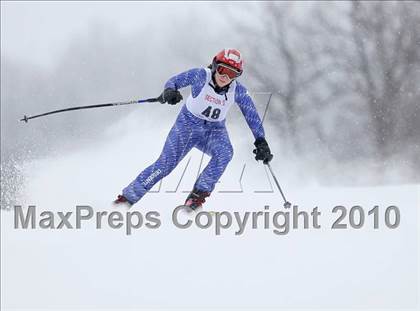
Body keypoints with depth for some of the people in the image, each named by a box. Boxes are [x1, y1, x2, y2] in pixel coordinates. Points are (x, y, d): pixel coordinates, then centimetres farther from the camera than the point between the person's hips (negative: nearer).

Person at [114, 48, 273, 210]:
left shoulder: (238, 91, -14)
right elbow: (175, 81, -20)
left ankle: (198, 194, -18)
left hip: (214, 130, 2)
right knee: (166, 163, -12)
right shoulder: (201, 75, -20)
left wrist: (261, 142, -9)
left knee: (225, 153, -30)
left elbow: (252, 116, -5)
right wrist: (169, 91, -43)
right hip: (188, 124, -2)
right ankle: (129, 195, 2)